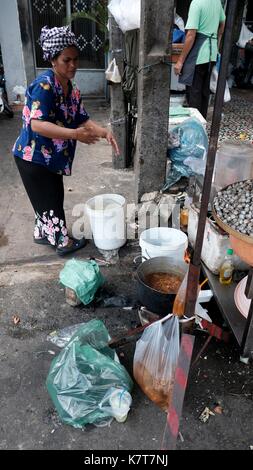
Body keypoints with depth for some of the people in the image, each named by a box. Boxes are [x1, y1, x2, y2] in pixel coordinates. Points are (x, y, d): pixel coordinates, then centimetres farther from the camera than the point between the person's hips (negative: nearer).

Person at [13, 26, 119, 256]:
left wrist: (104, 132, -14)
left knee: (51, 197, 19)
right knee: (50, 201, 3)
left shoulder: (72, 88, 4)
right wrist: (74, 135, -40)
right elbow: (37, 125, -33)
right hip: (33, 156, -8)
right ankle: (62, 241, 20)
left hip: (51, 156, 9)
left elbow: (82, 119, 4)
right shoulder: (44, 86, -23)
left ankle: (43, 233, 39)